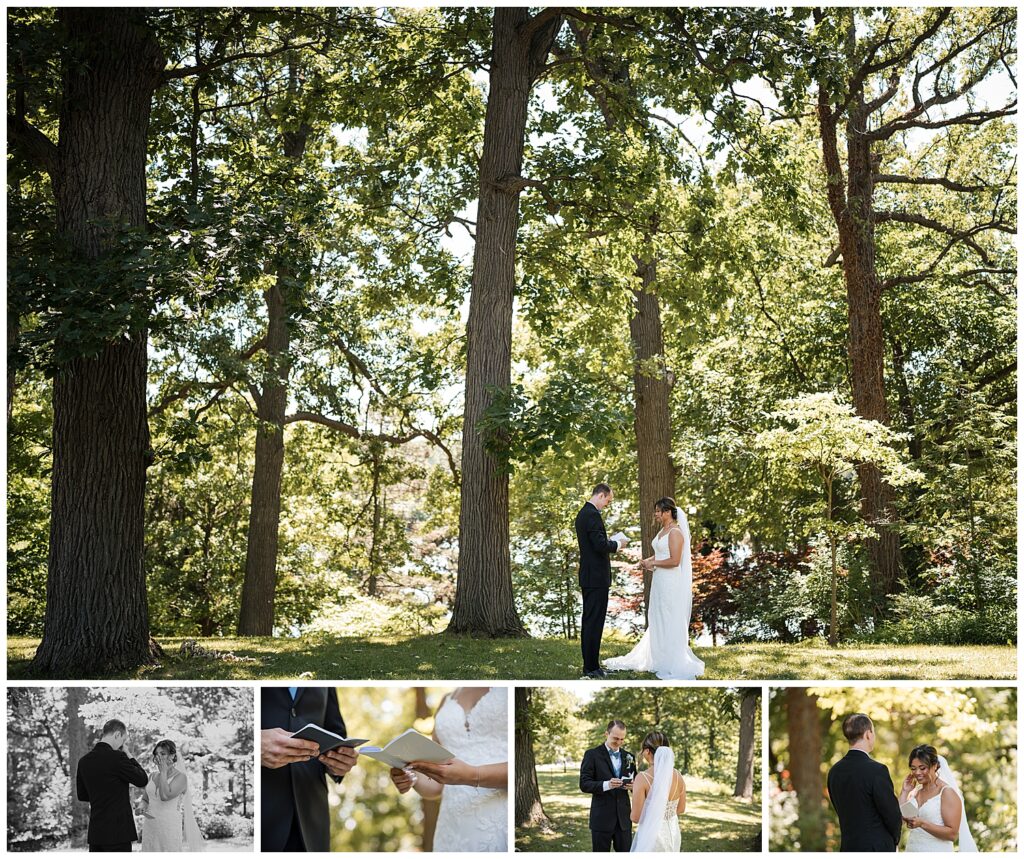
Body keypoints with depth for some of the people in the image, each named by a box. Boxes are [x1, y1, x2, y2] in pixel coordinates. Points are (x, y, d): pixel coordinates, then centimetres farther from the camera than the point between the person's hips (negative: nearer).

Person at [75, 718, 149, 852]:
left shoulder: (84, 761, 8)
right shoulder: (117, 757, -15)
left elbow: (82, 795, 17)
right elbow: (142, 780, -5)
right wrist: (129, 756, 2)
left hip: (95, 831, 7)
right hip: (117, 831, -7)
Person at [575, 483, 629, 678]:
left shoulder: (583, 513, 14)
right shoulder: (592, 515, -17)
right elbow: (600, 545, -24)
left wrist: (613, 544, 12)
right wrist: (618, 544, -8)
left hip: (588, 576, 10)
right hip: (596, 577, -10)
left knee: (589, 620, 13)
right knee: (595, 622, -7)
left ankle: (589, 664, 18)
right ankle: (591, 668, -4)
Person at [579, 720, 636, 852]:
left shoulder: (628, 757, 10)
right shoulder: (592, 755, -4)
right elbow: (584, 784, -9)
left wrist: (633, 786, -11)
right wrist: (606, 785, -26)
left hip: (623, 817, 4)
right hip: (602, 818, -3)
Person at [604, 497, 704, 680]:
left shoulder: (675, 532, -16)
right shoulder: (662, 531, 13)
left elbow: (674, 560, -22)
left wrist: (654, 563, -13)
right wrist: (648, 560, 5)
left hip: (672, 583, -9)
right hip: (660, 581, 9)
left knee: (670, 622, -3)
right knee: (657, 620, 14)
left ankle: (674, 664, 5)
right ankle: (660, 658, 23)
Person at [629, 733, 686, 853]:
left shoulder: (643, 778, -19)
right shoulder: (678, 776, -4)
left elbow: (636, 817, -16)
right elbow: (681, 809, 10)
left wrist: (632, 814, 6)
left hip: (650, 835, -5)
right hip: (673, 834, 5)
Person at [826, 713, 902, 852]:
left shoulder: (834, 771, 5)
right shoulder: (876, 770, -16)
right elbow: (892, 814, -10)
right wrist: (894, 839, 8)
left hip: (848, 848, 7)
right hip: (877, 849, -7)